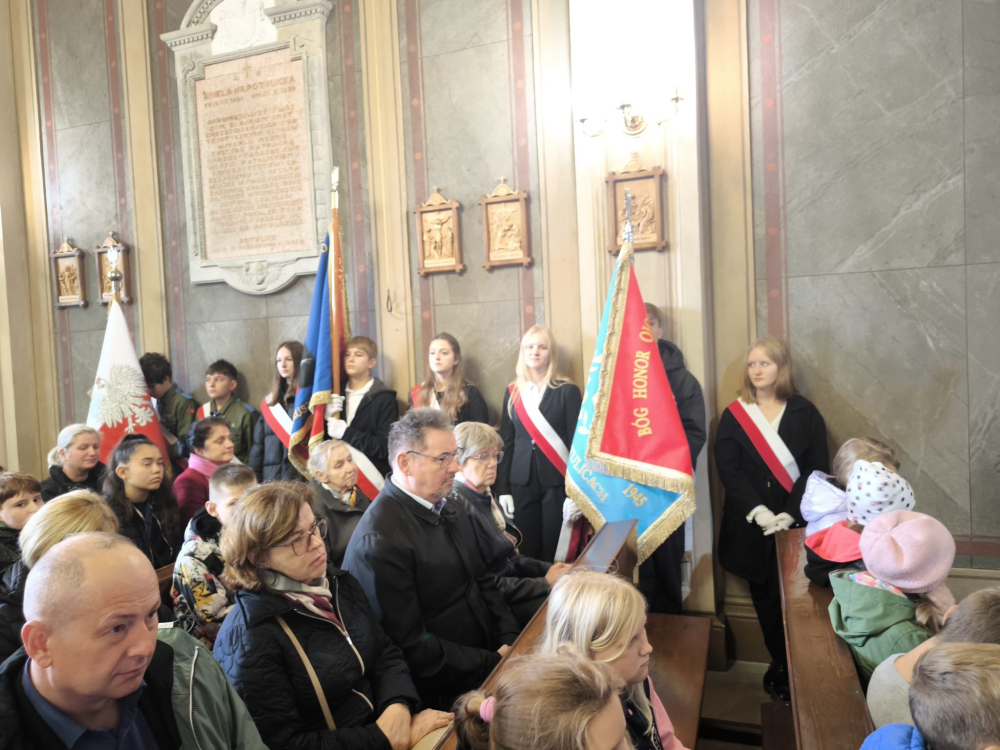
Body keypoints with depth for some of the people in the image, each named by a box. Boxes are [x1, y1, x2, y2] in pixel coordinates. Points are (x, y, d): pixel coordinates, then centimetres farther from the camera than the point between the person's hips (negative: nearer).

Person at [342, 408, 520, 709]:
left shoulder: (449, 508, 5)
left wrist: (509, 640, -2)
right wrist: (493, 662, -16)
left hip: (490, 653, 7)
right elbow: (410, 644, -19)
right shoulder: (380, 540, -20)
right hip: (446, 693, -7)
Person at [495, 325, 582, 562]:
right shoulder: (513, 392, 8)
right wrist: (502, 488, 2)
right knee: (526, 554, 7)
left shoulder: (567, 391, -2)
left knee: (556, 554, 1)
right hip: (521, 484, 3)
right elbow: (506, 443, 8)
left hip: (557, 484, -3)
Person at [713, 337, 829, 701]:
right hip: (750, 527, 1)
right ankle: (781, 664, 26)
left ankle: (785, 669, 17)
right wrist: (757, 511, -17)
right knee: (766, 599, 10)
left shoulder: (804, 413, 2)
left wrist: (790, 513, -15)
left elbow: (816, 469, -3)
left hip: (796, 523, -1)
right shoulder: (733, 415, 4)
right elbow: (728, 469, -5)